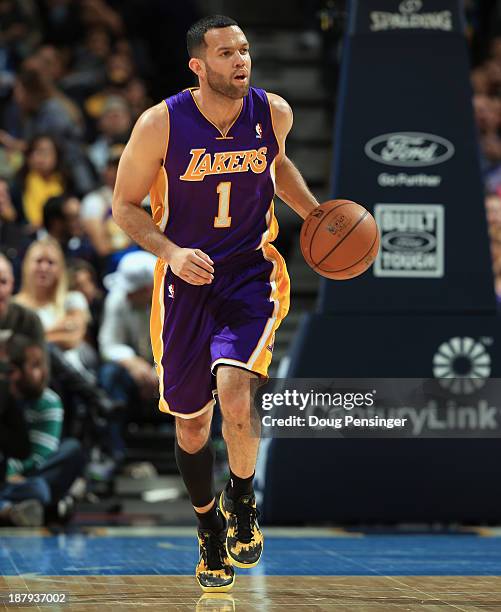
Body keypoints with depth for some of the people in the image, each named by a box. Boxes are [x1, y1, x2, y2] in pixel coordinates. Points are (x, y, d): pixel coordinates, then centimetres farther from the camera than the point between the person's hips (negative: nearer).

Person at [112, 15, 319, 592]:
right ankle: (209, 527, 37)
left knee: (233, 389, -26)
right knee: (192, 419, 10)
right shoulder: (160, 123, -15)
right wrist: (171, 252, -21)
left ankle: (241, 500, 3)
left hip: (251, 272, 0)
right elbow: (125, 205, -5)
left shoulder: (273, 112, -6)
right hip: (186, 276, 0)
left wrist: (315, 213, 5)